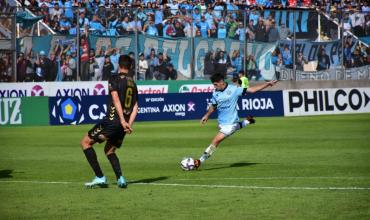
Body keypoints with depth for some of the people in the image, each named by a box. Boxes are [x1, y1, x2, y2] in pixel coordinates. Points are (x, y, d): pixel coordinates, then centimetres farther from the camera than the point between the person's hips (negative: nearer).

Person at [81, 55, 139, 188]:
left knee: (85, 142, 5)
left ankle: (100, 177, -4)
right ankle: (120, 179, 4)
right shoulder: (133, 84, 17)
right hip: (124, 124, 7)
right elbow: (135, 107, 10)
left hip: (112, 120, -7)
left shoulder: (114, 79, -3)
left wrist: (123, 121, -21)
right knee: (109, 150, 25)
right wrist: (129, 124, 1)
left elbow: (116, 99, -15)